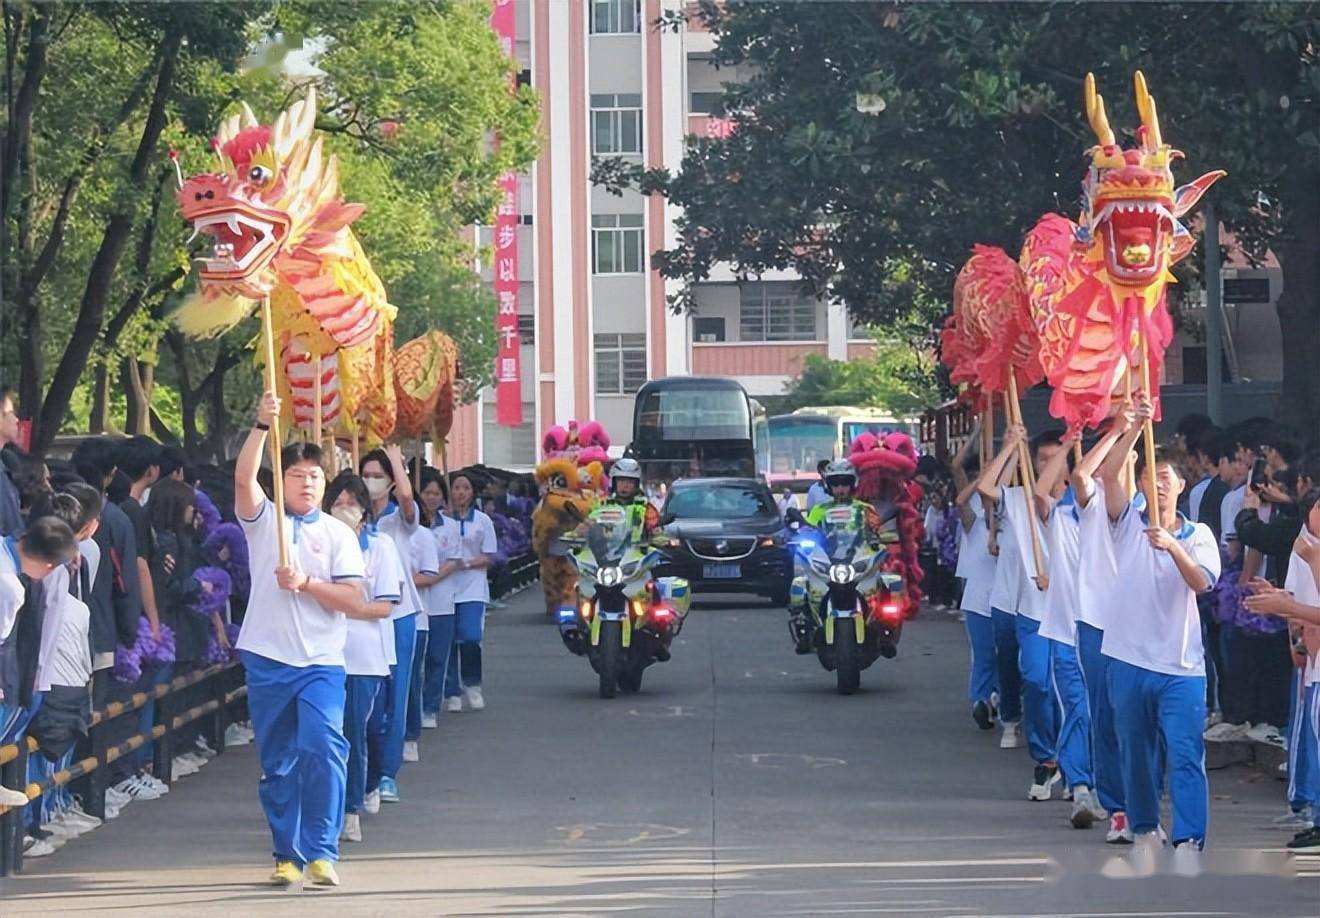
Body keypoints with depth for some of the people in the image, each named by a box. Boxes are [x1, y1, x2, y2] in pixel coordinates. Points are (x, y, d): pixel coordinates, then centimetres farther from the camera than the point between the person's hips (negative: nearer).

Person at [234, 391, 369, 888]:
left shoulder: (337, 534, 6)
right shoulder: (263, 520, 7)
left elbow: (353, 601, -1)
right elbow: (243, 478, -13)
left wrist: (305, 583, -14)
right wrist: (262, 425, -23)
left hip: (320, 662, -1)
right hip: (267, 660, 1)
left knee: (322, 746, -18)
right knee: (276, 763, 6)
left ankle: (321, 851, -14)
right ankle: (287, 855, 16)